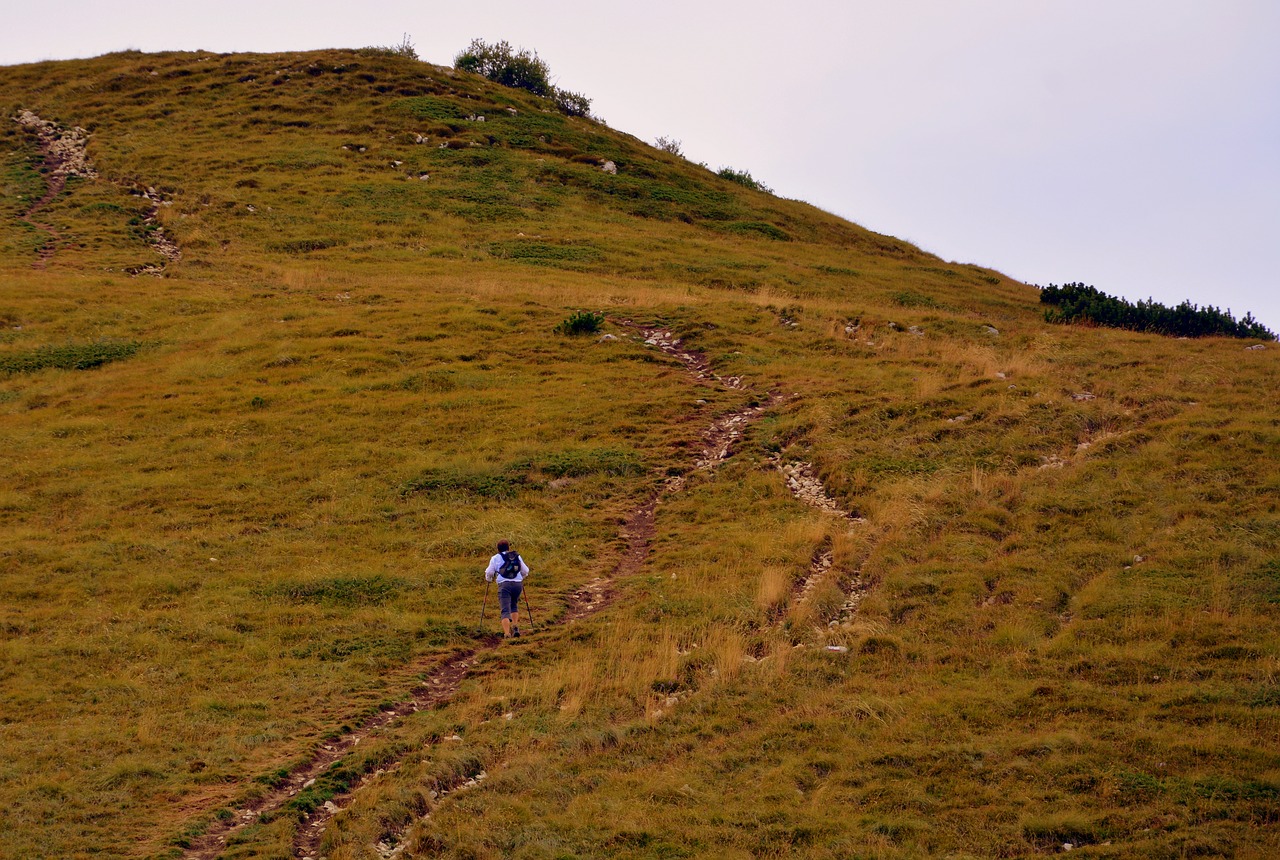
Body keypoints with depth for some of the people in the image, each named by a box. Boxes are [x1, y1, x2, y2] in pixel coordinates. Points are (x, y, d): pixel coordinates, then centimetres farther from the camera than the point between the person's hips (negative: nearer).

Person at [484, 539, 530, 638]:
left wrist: (488, 579, 30)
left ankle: (507, 633, -23)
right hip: (518, 584, 3)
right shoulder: (517, 557, 18)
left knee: (505, 610, -7)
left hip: (504, 584, -3)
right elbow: (525, 571, 23)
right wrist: (522, 577, 44)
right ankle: (515, 625, 6)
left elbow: (489, 572, 9)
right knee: (514, 606, 27)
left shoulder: (495, 558, 10)